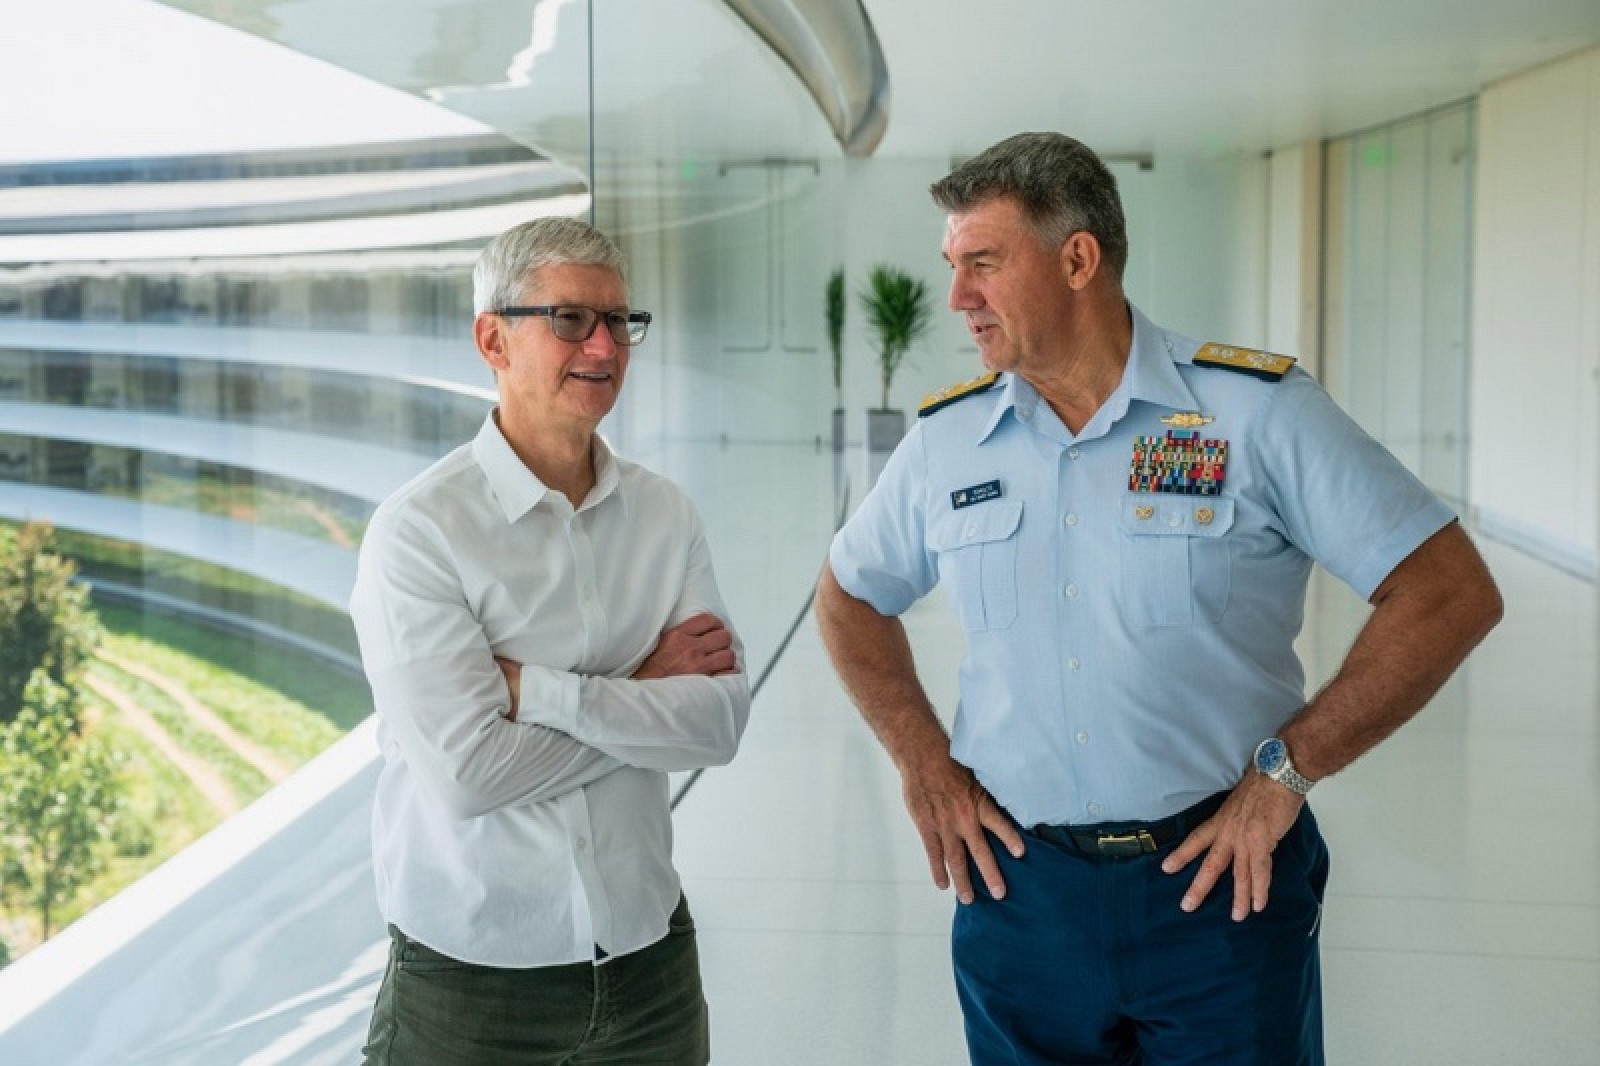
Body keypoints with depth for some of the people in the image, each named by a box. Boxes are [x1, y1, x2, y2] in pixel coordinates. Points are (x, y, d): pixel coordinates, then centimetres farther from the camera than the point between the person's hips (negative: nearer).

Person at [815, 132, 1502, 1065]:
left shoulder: (1259, 410, -9)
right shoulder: (946, 437, 2)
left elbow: (1452, 594, -10)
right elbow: (850, 597, 17)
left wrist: (1287, 769, -12)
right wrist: (924, 763, 5)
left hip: (1223, 881, -3)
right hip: (1017, 882, 3)